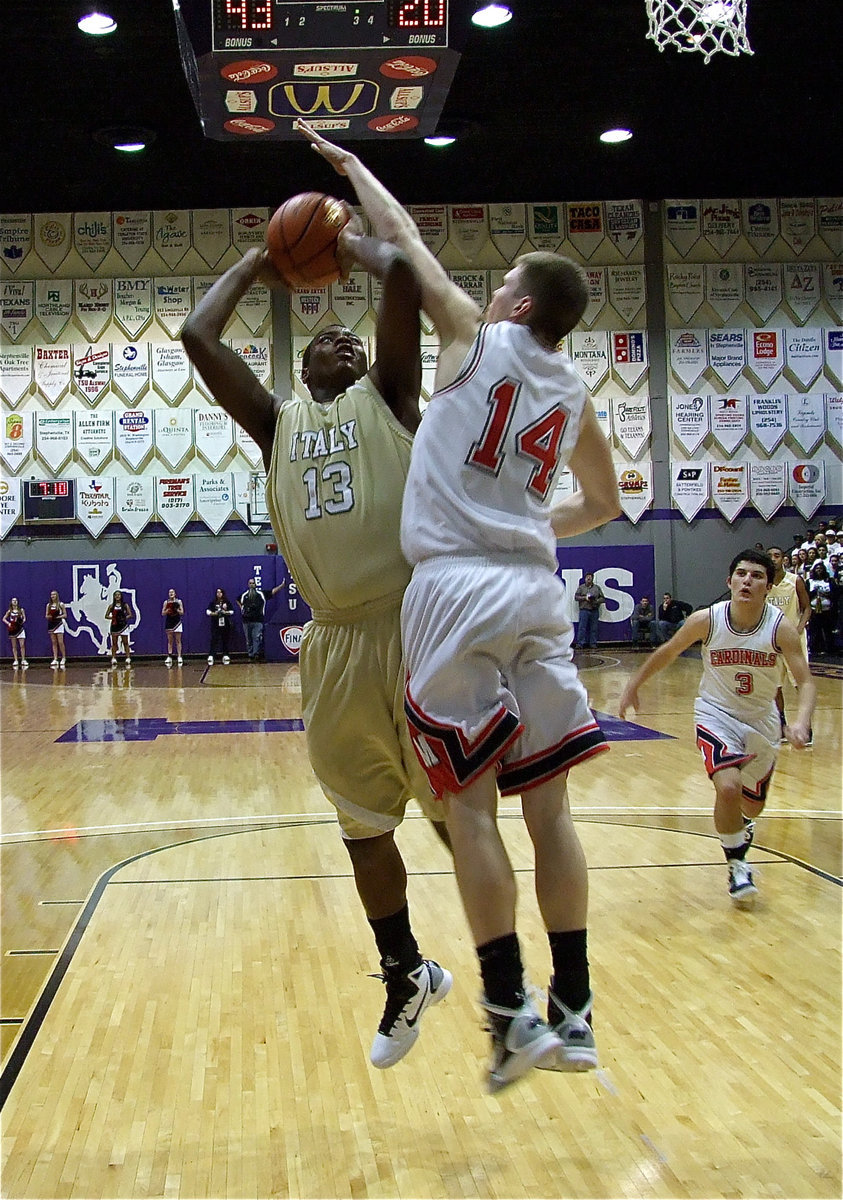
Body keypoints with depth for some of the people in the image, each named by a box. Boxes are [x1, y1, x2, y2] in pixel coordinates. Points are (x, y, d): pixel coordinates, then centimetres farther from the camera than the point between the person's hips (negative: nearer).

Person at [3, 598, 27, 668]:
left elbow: (24, 618, 8)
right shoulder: (9, 611, 4)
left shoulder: (21, 610, 4)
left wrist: (23, 621, -13)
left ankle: (23, 660, -2)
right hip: (13, 630, 1)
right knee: (14, 646, 4)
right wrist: (8, 623, -9)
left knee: (22, 645, -6)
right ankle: (16, 661, 9)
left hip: (20, 629, -1)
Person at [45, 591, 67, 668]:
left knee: (60, 642, -6)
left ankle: (63, 658, 5)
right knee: (54, 642, 4)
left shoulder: (60, 604, -1)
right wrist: (48, 616, -10)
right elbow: (46, 615, 12)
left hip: (59, 624, -4)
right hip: (51, 624, 4)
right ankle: (55, 659, 4)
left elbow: (65, 615, -1)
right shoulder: (48, 605, 10)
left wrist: (58, 617, -15)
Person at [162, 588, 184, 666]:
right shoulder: (166, 602, 3)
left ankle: (179, 657, 0)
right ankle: (169, 657, 3)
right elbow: (162, 613, 3)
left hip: (177, 622, -1)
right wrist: (167, 611, -16)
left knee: (178, 640, 0)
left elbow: (182, 612, 0)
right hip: (169, 622, 1)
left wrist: (177, 610, -18)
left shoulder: (179, 601, 1)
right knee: (170, 641, 3)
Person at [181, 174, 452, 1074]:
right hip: (336, 645, 4)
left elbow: (401, 275, -2)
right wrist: (253, 265, 24)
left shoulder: (387, 396, 10)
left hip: (413, 627, -4)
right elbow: (197, 335, 12)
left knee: (457, 815, 1)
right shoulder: (276, 423, 18)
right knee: (364, 829, 15)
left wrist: (348, 243, 17)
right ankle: (405, 979, 35)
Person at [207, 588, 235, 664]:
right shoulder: (213, 603, 5)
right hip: (215, 624, -1)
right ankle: (211, 656, -9)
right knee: (214, 640, -7)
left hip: (225, 624, 1)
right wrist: (214, 613, -14)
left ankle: (225, 655, 10)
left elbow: (232, 611, 6)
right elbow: (208, 611, 2)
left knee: (225, 640, 3)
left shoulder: (227, 602, 6)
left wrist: (225, 612, -11)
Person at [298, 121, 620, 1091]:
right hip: (535, 593, 5)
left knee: (469, 806, -2)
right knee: (547, 805, 7)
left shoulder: (477, 337, 4)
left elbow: (403, 236, 15)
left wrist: (348, 164, 31)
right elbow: (603, 506, 31)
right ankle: (573, 1013, 11)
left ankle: (511, 1014, -2)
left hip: (457, 591, -5)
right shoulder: (575, 397, 17)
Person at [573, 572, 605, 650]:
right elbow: (576, 597, 4)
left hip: (594, 611, 2)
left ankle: (593, 644, 9)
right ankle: (580, 644, -7)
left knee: (593, 628, 3)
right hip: (584, 610, -2)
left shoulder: (597, 588, 13)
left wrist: (596, 601, -9)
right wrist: (585, 598, -10)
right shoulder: (581, 587, 11)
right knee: (582, 627, -8)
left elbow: (603, 599, 9)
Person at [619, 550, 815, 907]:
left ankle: (741, 827, 58)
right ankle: (737, 867, -5)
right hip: (716, 714, -2)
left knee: (753, 806, 18)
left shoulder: (781, 628, -21)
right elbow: (667, 653, -3)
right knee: (728, 788, -27)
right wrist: (633, 686, 4)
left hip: (761, 719, 2)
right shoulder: (706, 620, -20)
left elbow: (805, 681, -23)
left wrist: (801, 720, -42)